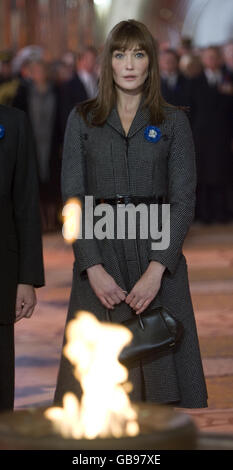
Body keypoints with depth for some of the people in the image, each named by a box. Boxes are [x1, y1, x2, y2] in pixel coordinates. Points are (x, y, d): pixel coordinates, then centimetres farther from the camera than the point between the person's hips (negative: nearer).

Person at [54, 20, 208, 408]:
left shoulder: (173, 122, 6)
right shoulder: (82, 119, 7)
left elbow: (183, 198, -1)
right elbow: (72, 196, 1)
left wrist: (157, 269, -13)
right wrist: (93, 268, -11)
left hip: (157, 252, 0)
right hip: (99, 251, 0)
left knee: (160, 370, -2)